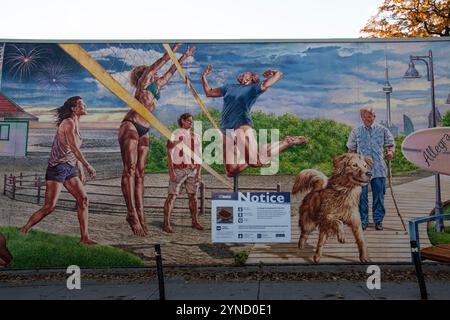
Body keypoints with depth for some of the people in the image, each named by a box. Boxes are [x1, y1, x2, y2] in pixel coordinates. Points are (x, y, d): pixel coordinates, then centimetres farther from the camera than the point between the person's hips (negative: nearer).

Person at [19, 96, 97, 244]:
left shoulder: (76, 125, 18)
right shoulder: (68, 123, -10)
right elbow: (74, 148, -20)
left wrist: (81, 172, 17)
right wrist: (88, 166, -20)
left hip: (70, 168, 9)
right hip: (58, 167, -9)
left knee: (83, 200, -2)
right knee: (50, 206, -10)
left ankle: (85, 237, 0)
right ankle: (22, 231, 7)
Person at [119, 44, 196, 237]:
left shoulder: (157, 85, 22)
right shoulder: (143, 83, 3)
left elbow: (171, 72, 31)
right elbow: (155, 66, -9)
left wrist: (185, 56, 36)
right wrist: (173, 51, -9)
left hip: (144, 131, 8)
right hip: (130, 125, -8)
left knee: (140, 172, 1)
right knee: (129, 169, -14)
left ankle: (139, 214, -2)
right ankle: (132, 213, -20)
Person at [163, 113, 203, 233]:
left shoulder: (195, 137, 12)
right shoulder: (175, 135, -2)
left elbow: (199, 156, 12)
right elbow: (169, 154, -7)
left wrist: (198, 172, 3)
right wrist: (171, 172, -15)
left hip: (192, 171, 5)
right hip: (178, 170, -5)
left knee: (193, 196, 10)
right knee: (172, 196, -8)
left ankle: (195, 221, 22)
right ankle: (166, 224, -5)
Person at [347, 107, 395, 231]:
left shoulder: (382, 130, 6)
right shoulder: (356, 131, 6)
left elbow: (391, 144, 12)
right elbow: (352, 150, 12)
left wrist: (391, 152, -10)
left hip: (378, 169, 1)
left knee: (379, 196, 5)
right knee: (361, 196, 1)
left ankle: (378, 220, 18)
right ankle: (363, 221, 12)